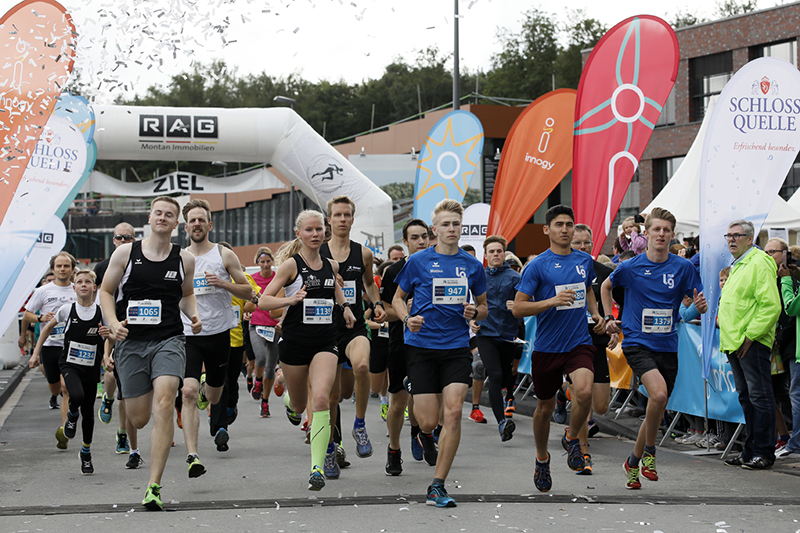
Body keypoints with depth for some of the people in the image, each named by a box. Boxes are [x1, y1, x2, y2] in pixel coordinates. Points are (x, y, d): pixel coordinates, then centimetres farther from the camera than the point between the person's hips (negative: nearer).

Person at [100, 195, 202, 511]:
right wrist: (113, 322, -8)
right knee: (138, 419, 3)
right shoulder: (125, 253, 3)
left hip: (168, 340, 0)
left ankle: (154, 488, -21)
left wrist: (194, 315, 4)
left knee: (163, 405, -22)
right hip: (131, 342, 1)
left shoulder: (184, 259, 7)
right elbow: (106, 291, 9)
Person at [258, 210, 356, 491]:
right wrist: (291, 299, -23)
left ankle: (317, 466, -19)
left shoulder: (331, 265, 8)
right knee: (300, 405, 13)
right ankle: (289, 400, 55)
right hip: (295, 341, -2)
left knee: (321, 398, -20)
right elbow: (263, 300, -8)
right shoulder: (291, 264, -5)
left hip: (325, 342, 2)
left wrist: (344, 305, 15)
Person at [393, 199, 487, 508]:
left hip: (457, 346, 2)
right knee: (428, 422, -6)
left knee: (453, 412, -13)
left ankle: (437, 487, -4)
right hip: (421, 345, -2)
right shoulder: (418, 261, 1)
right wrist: (407, 319, -8)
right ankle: (422, 431, 36)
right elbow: (397, 298, 12)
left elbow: (483, 306, 19)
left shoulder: (472, 265, 8)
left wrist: (474, 312, -4)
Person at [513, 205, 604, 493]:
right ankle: (542, 458, 37)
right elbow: (517, 308, -10)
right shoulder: (537, 265, -7)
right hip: (546, 347, -2)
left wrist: (595, 313, 11)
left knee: (584, 392, -25)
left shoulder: (585, 261, 7)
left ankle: (571, 438, 4)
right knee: (545, 407, 10)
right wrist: (552, 301, -22)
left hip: (579, 343, 2)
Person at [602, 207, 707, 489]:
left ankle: (633, 462, 29)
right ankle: (649, 451, -5)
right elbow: (606, 286, 17)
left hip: (667, 346, 3)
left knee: (658, 410, 9)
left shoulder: (683, 267, 0)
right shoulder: (630, 267, -3)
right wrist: (609, 318, 10)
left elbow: (700, 303, 4)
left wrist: (702, 305, -18)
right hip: (637, 342, -3)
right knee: (658, 393, -27)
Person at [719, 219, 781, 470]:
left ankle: (764, 452, -3)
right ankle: (751, 451, 18)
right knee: (746, 397, 12)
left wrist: (750, 335, -20)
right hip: (735, 343, 10)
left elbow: (771, 306, -18)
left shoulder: (759, 263, -10)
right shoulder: (737, 266, 21)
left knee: (759, 396, -6)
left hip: (752, 343, -10)